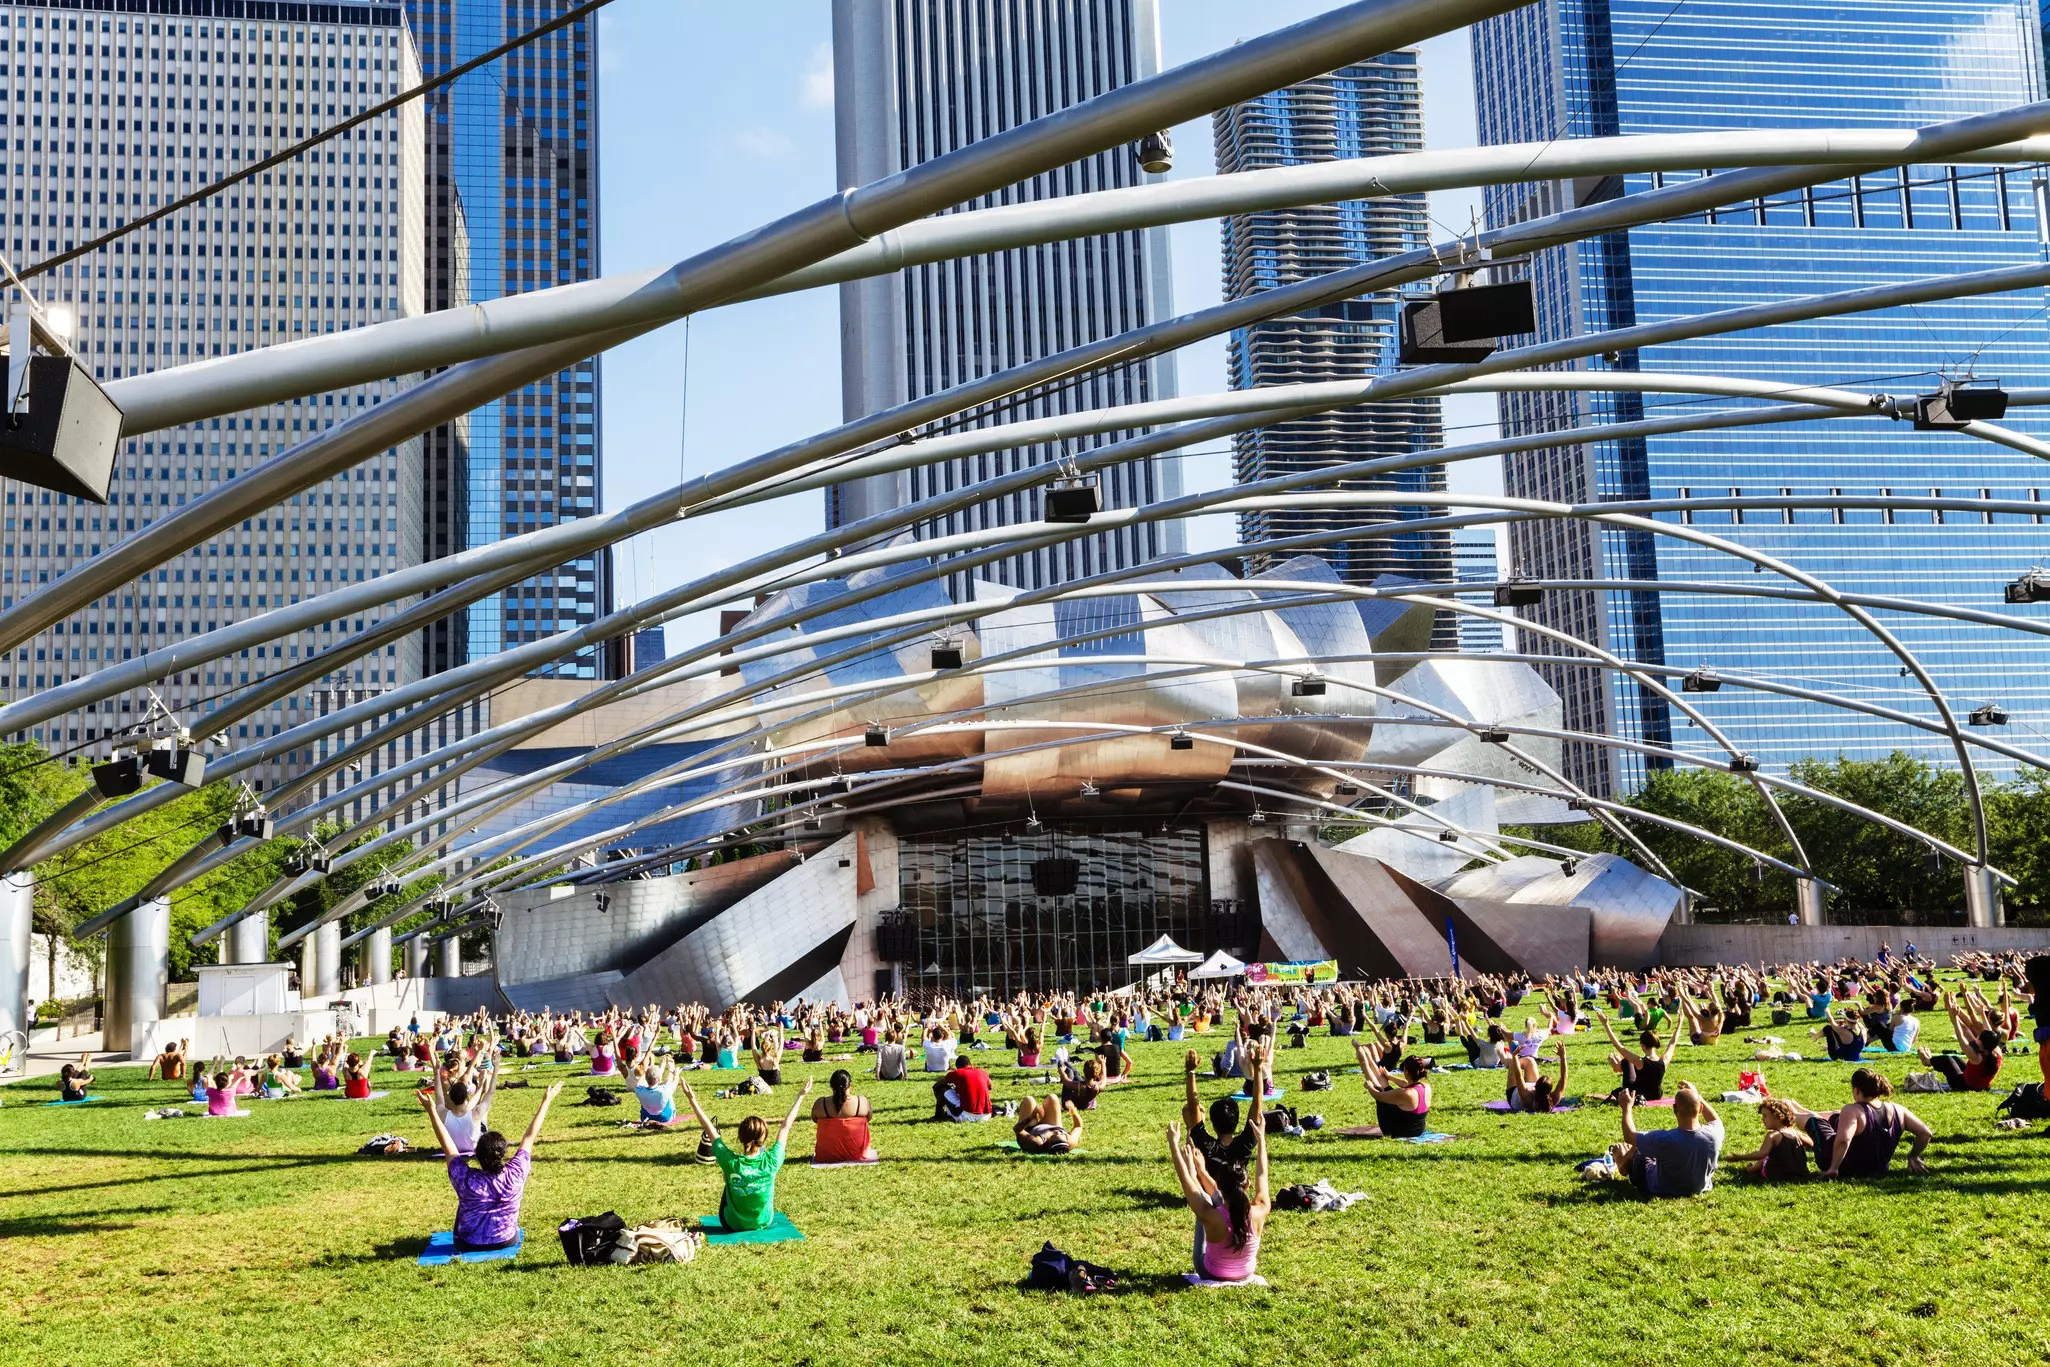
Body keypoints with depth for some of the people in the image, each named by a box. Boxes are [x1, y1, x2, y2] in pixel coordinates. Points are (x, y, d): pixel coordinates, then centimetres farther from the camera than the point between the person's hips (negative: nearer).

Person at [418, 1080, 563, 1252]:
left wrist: (432, 1111, -10)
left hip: (469, 1245, -1)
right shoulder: (515, 1174, -23)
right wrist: (546, 1102, -1)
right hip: (507, 1241, 1)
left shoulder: (465, 1179, -27)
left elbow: (447, 1144, -16)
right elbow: (530, 1136, -12)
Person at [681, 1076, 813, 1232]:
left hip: (733, 1224, 0)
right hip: (764, 1223, 0)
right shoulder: (771, 1162, -24)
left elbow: (710, 1129, -17)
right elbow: (786, 1127, -12)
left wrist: (692, 1099, -10)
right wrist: (801, 1097, 0)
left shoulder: (730, 1162, -26)